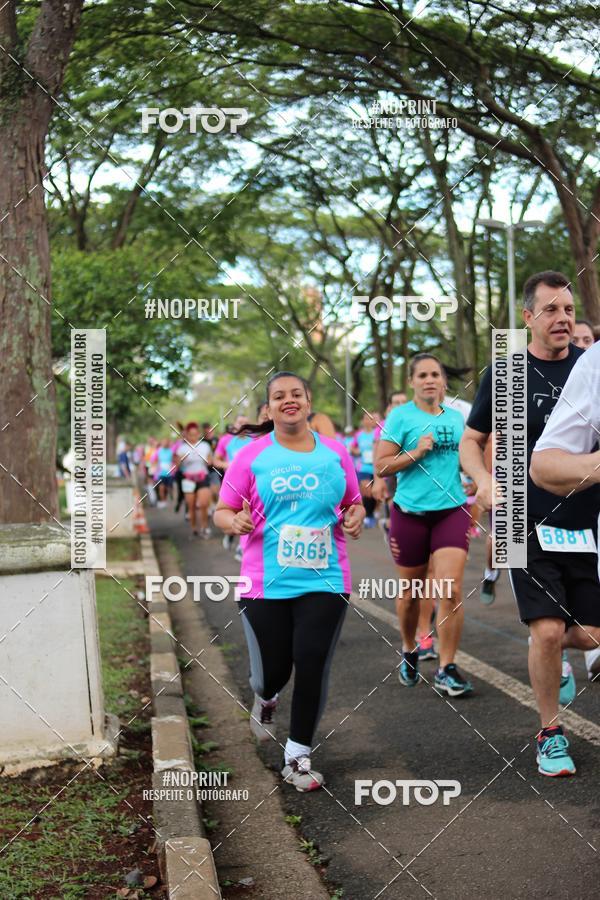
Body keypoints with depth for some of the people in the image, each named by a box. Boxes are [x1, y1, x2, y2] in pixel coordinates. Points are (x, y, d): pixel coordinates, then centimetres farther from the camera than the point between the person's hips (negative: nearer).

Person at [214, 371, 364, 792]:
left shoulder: (335, 453, 7)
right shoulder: (252, 456, 1)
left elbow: (354, 504, 18)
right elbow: (222, 512, 2)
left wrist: (354, 519, -4)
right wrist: (236, 522, -20)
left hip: (325, 581, 1)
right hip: (267, 584, -1)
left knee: (312, 664, -6)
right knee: (272, 671, 4)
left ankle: (298, 757, 11)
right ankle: (265, 701, 43)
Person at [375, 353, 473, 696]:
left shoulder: (457, 418, 10)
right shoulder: (400, 416, -3)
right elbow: (381, 466, -8)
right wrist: (415, 453, -17)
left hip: (452, 510, 2)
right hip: (411, 513, -2)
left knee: (452, 589, -11)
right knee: (411, 591, 11)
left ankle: (447, 669, -1)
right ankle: (409, 652, 37)